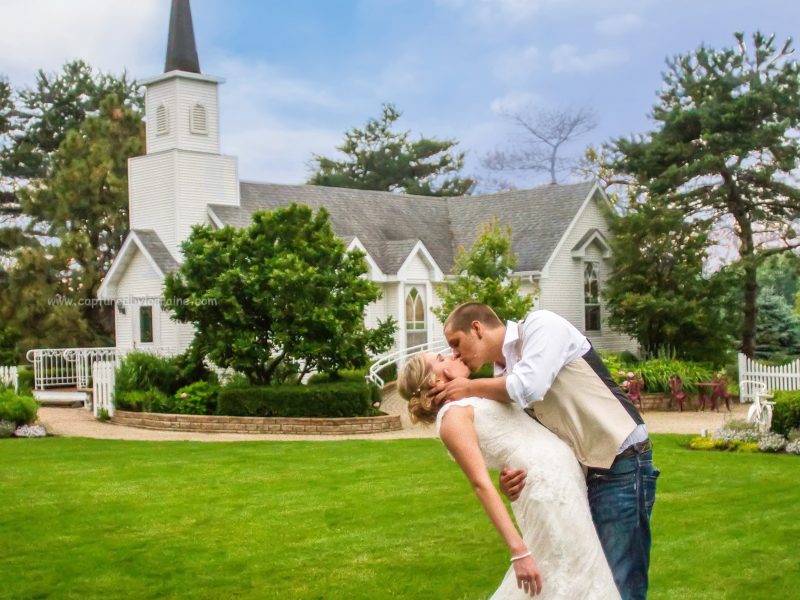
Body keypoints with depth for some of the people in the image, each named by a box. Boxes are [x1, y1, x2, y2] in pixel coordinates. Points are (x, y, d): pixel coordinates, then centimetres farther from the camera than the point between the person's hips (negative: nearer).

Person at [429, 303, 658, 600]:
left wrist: (469, 388, -9)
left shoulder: (540, 325, -9)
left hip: (621, 467, -9)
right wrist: (511, 479, -12)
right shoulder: (504, 378, 12)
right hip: (582, 473, 9)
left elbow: (529, 386, -26)